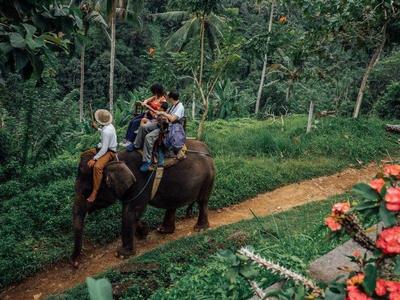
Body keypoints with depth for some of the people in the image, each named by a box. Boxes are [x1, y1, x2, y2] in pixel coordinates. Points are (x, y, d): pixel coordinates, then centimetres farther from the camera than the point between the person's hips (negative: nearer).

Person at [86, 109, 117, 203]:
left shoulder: (106, 131, -29)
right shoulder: (109, 125, 0)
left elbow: (104, 149, -29)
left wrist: (94, 159, -26)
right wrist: (97, 128, 29)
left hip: (109, 152, -11)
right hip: (106, 148, 11)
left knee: (97, 166, -34)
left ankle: (94, 192, -32)